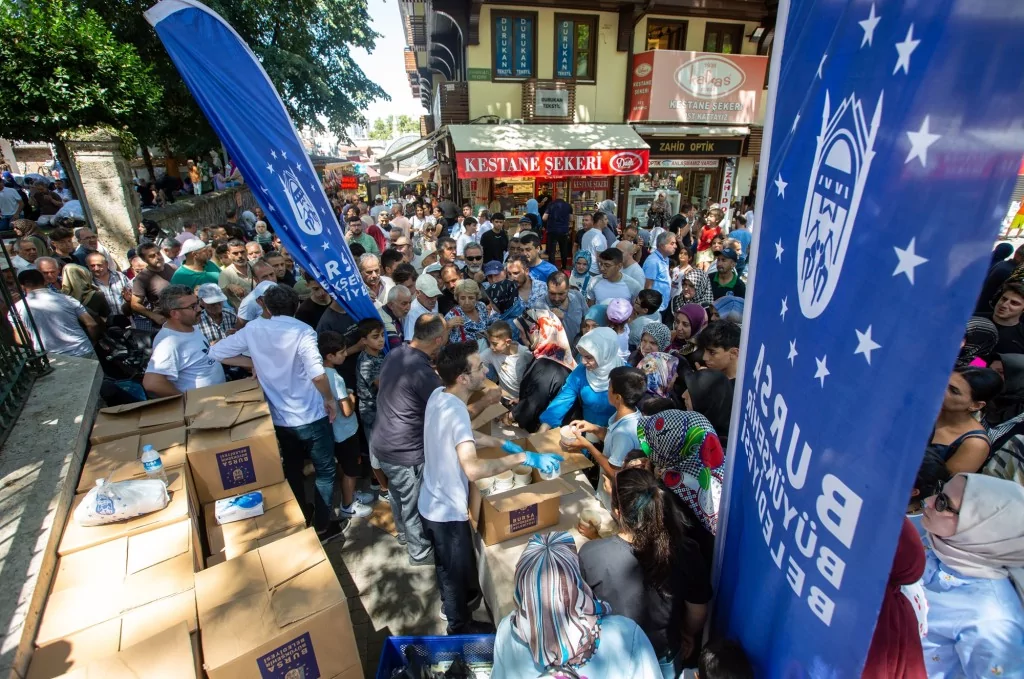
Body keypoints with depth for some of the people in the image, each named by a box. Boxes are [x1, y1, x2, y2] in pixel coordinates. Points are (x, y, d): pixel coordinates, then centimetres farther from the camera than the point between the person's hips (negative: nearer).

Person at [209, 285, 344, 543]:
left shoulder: (253, 330, -3)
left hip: (279, 419, 5)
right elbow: (317, 375, -27)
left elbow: (215, 352, 4)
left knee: (292, 470, 24)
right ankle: (322, 527, 21)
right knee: (325, 471, 13)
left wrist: (252, 363, 12)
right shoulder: (302, 331, -17)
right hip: (311, 417, -4)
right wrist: (330, 399, -11)